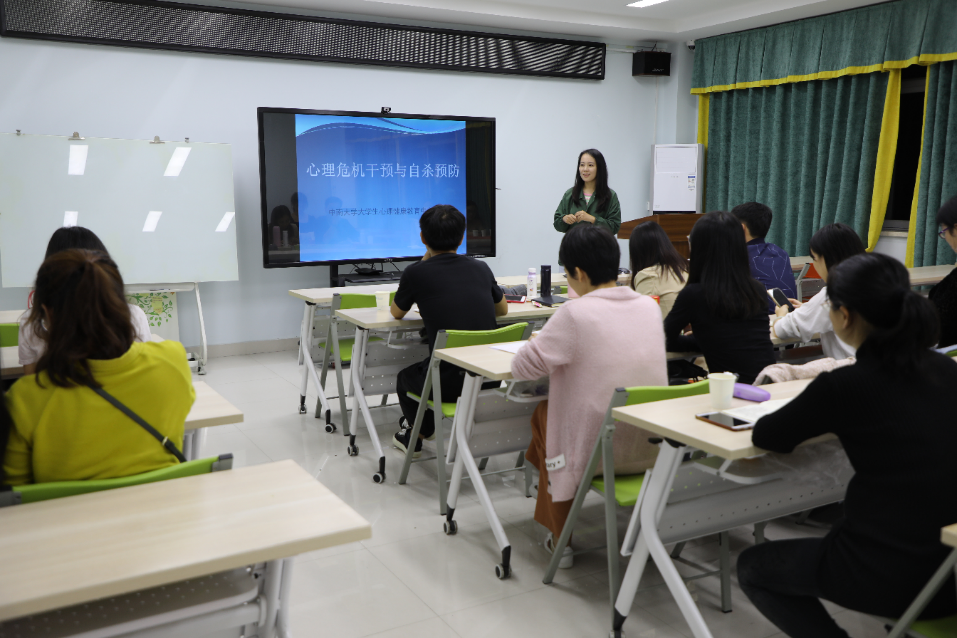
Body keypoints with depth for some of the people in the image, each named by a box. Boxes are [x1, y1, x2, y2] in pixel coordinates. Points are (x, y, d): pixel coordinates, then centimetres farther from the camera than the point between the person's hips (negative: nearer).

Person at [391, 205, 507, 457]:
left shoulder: (416, 273, -5)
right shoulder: (481, 268, 7)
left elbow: (396, 313, 16)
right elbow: (502, 309, 25)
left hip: (450, 381, -4)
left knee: (405, 377, 30)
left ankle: (414, 437, 50)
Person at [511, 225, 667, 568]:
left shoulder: (575, 314, -19)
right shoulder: (649, 306, 0)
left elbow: (522, 366, -11)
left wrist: (539, 343, 8)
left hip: (597, 452, -6)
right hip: (653, 448, 6)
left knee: (543, 411, 25)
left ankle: (560, 538, 33)